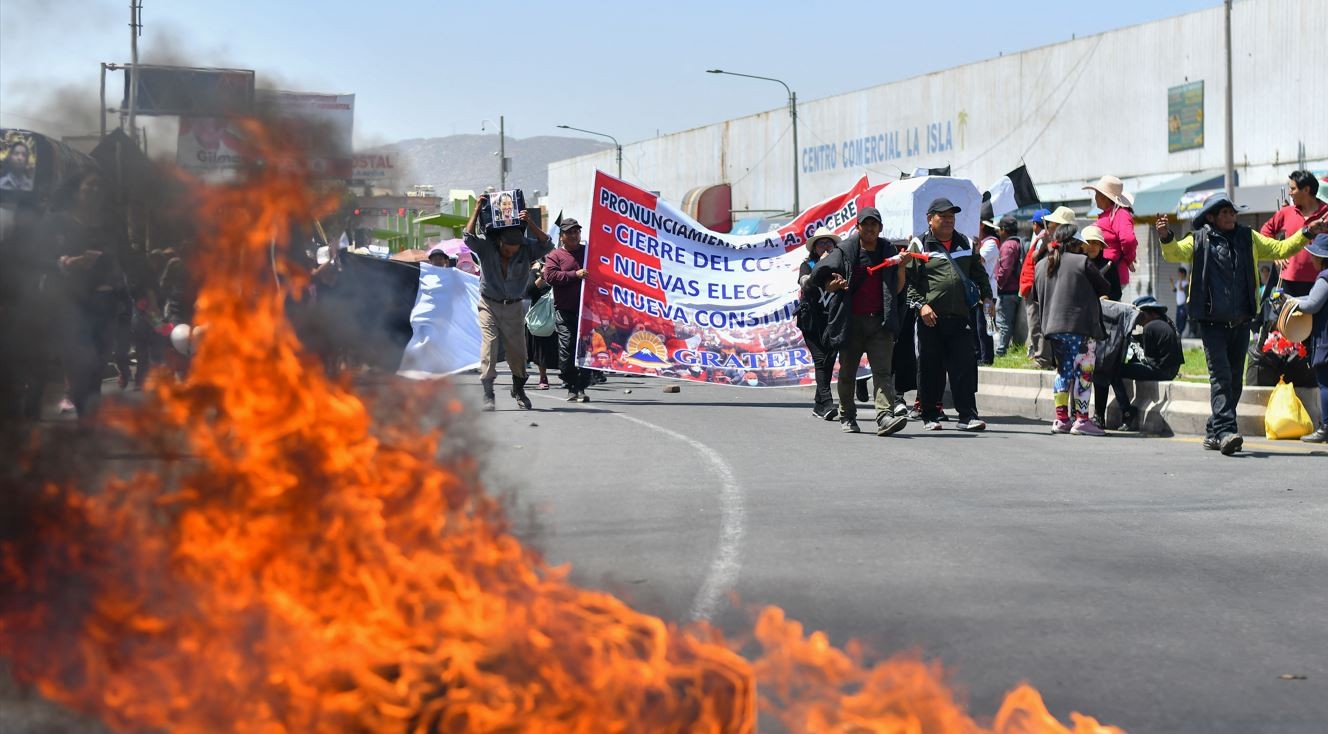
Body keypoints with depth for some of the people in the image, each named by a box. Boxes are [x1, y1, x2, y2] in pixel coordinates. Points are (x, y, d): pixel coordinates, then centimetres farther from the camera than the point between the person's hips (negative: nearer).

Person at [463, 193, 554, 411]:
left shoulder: (526, 248, -6)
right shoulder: (486, 246, -9)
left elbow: (547, 245, -18)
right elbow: (469, 237, -24)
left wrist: (530, 223, -28)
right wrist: (478, 208, -22)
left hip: (514, 307, 2)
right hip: (489, 306, -2)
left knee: (518, 351, 7)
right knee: (489, 346, -14)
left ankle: (519, 389, 29)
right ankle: (487, 394, -14)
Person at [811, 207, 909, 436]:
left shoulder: (888, 251, 10)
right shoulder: (844, 251, 3)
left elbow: (897, 289, 12)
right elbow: (825, 284, 3)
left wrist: (901, 267, -4)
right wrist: (835, 284, -19)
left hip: (880, 322, 0)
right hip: (851, 320, 0)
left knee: (883, 371, -12)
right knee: (847, 372, 11)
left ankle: (885, 417, -23)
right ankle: (846, 416, 27)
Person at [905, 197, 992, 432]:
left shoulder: (965, 244, 17)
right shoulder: (920, 246, 4)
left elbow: (980, 275, 24)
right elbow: (909, 281, -1)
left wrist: (986, 297, 9)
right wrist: (920, 305, -12)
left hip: (960, 316, 3)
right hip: (931, 318, -3)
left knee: (964, 368, -3)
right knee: (930, 368, 3)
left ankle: (967, 416, -1)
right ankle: (930, 416, 12)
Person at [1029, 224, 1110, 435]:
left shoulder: (1042, 265, 11)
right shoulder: (1082, 262, -7)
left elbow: (1035, 295, 19)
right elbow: (1104, 288, 1)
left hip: (1053, 326, 6)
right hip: (1081, 325, -6)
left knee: (1063, 371, 14)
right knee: (1083, 371, -1)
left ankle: (1061, 418, 13)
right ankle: (1081, 419, -3)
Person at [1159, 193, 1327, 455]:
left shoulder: (1249, 238, 15)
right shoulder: (1198, 241, 3)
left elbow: (1280, 249, 18)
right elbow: (1175, 253, -11)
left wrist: (1307, 233, 9)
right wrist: (1166, 238, -31)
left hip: (1241, 322, 5)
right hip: (1212, 322, -5)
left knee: (1234, 379, 8)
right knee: (1220, 377, -14)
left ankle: (1214, 433, 17)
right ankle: (1225, 431, -22)